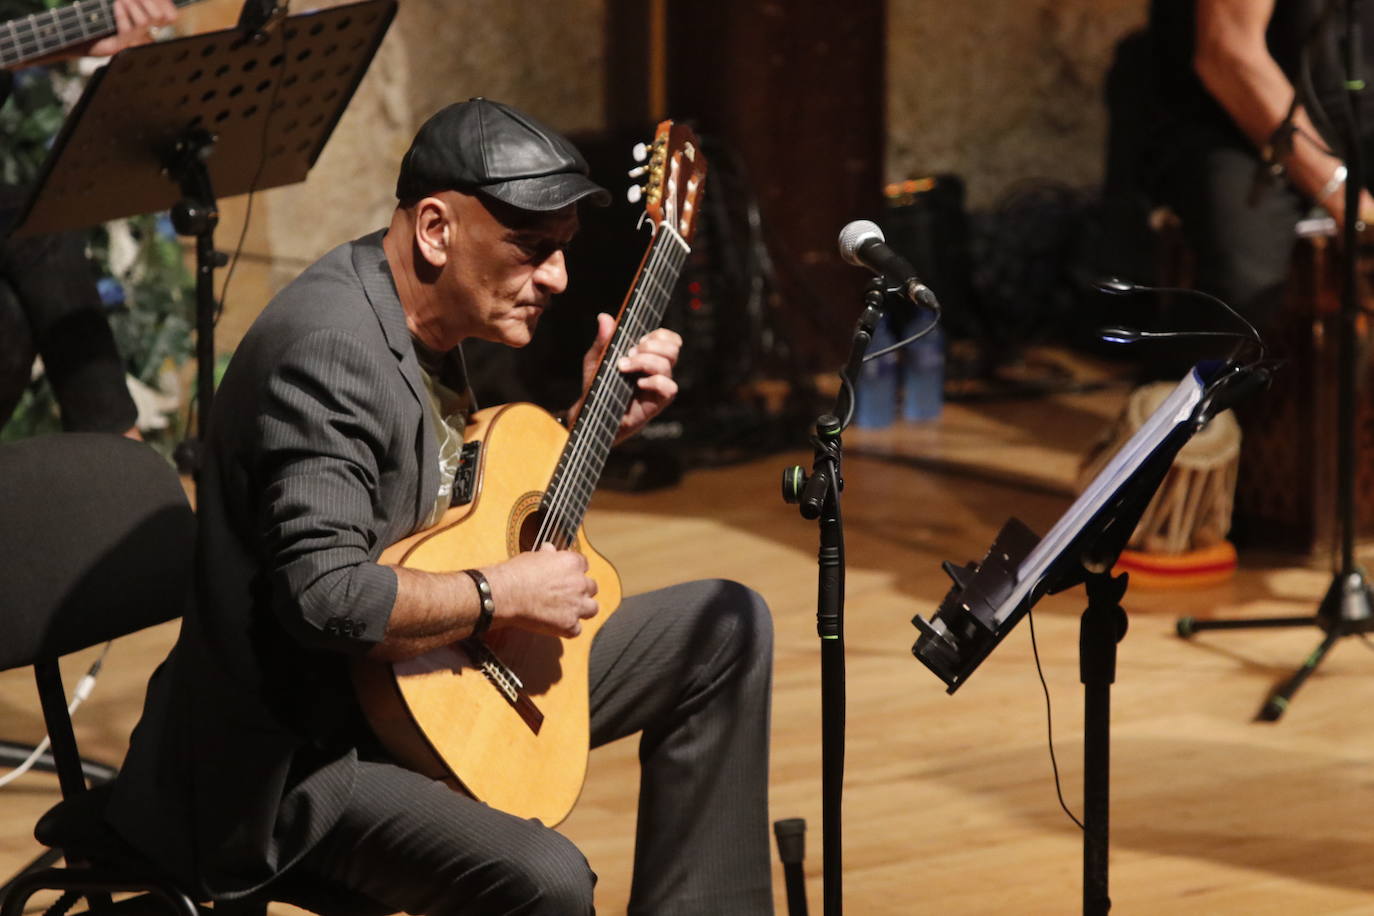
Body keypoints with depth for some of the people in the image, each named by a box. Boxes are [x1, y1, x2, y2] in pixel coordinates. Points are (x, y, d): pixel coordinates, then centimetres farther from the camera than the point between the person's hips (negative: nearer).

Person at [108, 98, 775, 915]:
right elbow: (324, 594, -34)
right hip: (303, 754, -11)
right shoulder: (332, 353, -24)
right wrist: (503, 594, -20)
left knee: (727, 628, 13)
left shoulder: (426, 326, 10)